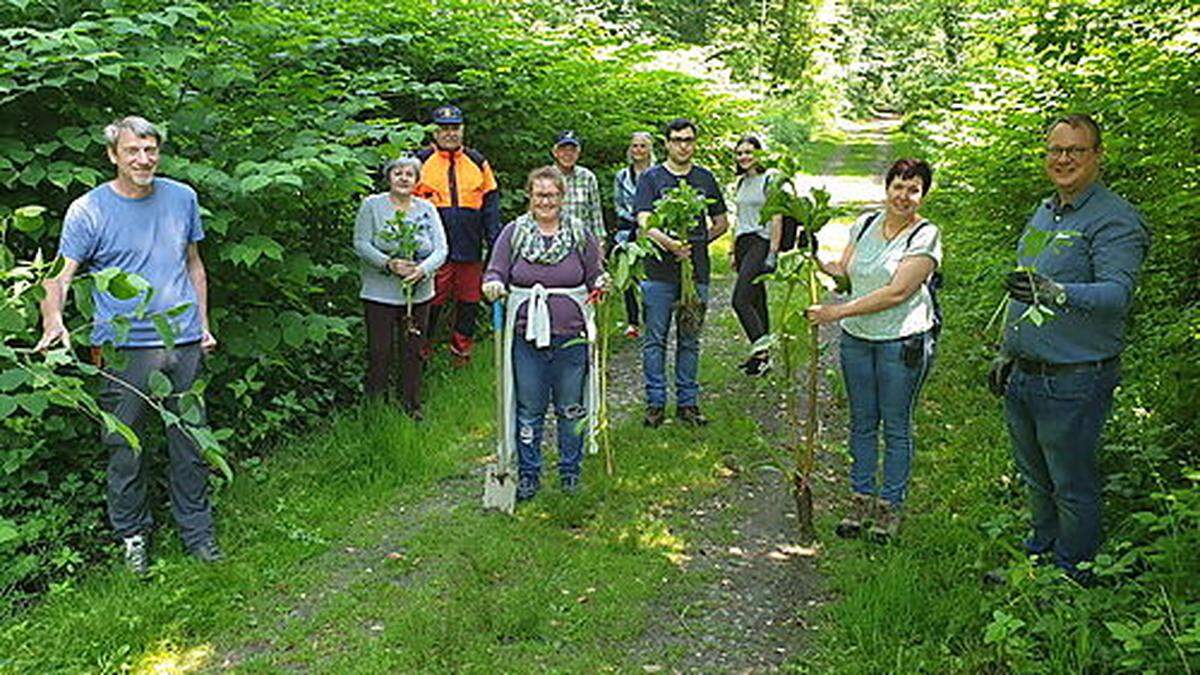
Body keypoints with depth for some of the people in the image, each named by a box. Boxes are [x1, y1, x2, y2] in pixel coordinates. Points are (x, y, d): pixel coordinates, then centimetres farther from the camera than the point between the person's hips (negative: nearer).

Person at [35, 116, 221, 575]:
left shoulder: (182, 198, 9)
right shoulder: (88, 210, -3)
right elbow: (59, 276, -7)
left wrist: (203, 324, 14)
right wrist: (53, 322, -27)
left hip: (183, 343, 3)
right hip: (125, 346, -3)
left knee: (190, 443, 10)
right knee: (125, 449, 5)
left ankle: (197, 532, 24)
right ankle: (132, 534, 23)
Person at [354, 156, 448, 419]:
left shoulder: (427, 209, 8)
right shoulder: (372, 205, 1)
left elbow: (441, 249, 1)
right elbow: (361, 244, -7)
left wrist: (423, 269, -19)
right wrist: (389, 263, -23)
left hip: (418, 294, 3)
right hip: (380, 293, -3)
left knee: (414, 352, 9)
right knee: (380, 351, -1)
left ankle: (412, 406, 22)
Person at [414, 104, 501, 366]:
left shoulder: (477, 162, 12)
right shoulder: (421, 161, 3)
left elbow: (490, 202, 14)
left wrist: (495, 242, 7)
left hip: (470, 248, 3)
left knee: (469, 300, 9)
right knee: (430, 302, -1)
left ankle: (461, 350, 23)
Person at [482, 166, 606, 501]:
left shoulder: (581, 234, 7)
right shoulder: (513, 233, 5)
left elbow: (593, 278, 11)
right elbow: (495, 272, 3)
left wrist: (601, 284, -11)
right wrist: (493, 286, -19)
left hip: (571, 336, 0)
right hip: (526, 336, 0)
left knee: (571, 409, 9)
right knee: (529, 409, 7)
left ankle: (571, 472, 25)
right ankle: (528, 474, 21)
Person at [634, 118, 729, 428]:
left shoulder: (705, 178, 11)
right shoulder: (651, 178, 1)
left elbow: (721, 222, 17)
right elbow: (644, 223, -10)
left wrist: (695, 242, 4)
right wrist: (669, 243, -27)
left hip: (696, 271, 3)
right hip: (660, 271, -3)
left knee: (690, 341, 10)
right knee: (655, 339, 3)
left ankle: (687, 402, 19)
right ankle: (655, 403, 13)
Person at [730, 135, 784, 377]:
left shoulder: (770, 179, -7)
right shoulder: (742, 182, 16)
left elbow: (776, 218, -11)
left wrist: (773, 253, -16)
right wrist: (734, 251, 19)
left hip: (761, 241, -8)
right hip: (743, 242, 8)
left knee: (740, 300, -16)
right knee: (756, 300, 11)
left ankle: (762, 353, -8)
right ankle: (761, 354, 18)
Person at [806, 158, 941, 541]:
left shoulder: (925, 236, -10)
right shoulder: (865, 224, 8)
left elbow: (897, 293, -18)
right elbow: (843, 271, 13)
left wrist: (838, 312, -20)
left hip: (903, 341, -5)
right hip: (856, 337, 5)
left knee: (896, 426, 5)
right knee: (862, 422, 12)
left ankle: (890, 506, 18)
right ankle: (861, 499, 25)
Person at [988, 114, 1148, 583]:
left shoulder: (1115, 220, -14)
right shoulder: (1042, 212, 13)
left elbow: (1118, 292, -29)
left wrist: (1057, 293, -46)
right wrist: (1007, 352, 23)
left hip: (1073, 382, -8)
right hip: (1023, 376, 8)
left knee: (1072, 486, 7)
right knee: (1035, 477, 22)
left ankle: (1072, 574, 25)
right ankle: (1041, 550, 41)